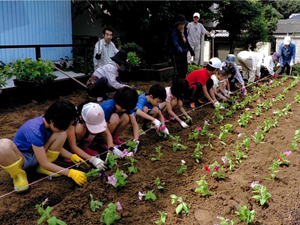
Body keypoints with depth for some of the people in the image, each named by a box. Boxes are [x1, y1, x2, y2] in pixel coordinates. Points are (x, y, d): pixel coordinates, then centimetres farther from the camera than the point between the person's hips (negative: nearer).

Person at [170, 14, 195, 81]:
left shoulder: (184, 31, 14)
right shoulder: (175, 32, -10)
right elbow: (175, 41, -26)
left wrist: (191, 50, 28)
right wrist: (178, 48, -43)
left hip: (184, 53, 8)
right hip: (176, 54, -8)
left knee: (184, 70, 12)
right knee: (178, 71, -11)